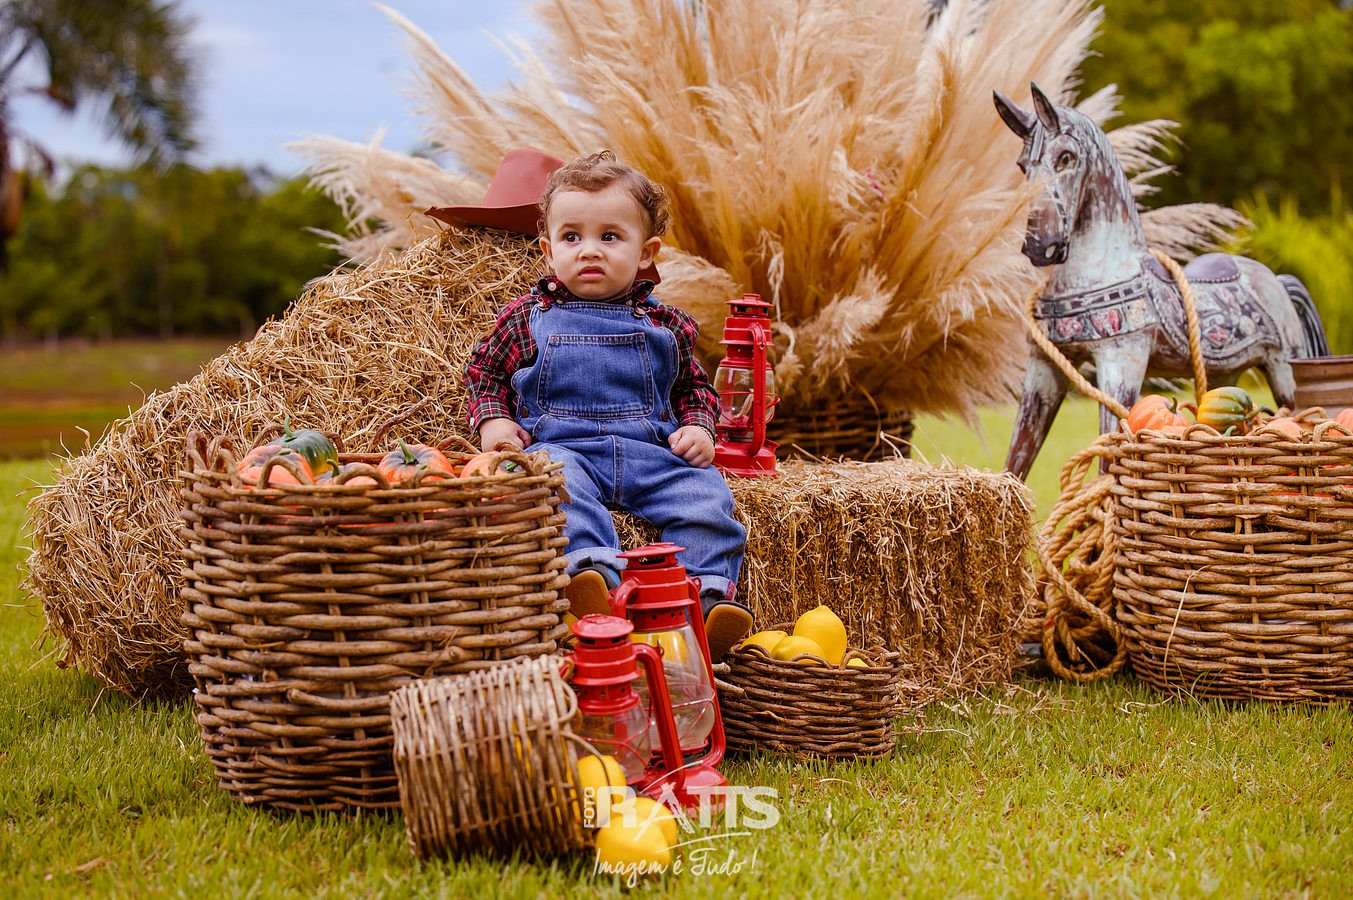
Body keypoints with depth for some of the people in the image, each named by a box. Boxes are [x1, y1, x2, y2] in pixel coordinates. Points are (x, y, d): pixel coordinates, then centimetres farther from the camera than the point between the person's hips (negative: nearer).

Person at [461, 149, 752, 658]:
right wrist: (492, 421, 2)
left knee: (704, 495, -24)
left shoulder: (664, 325, 15)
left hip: (653, 450, 2)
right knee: (556, 484, -37)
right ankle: (594, 570, -56)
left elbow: (693, 385, 25)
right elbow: (485, 371, 20)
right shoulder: (528, 317, 13)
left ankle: (708, 589, -30)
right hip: (561, 444, -2)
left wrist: (698, 427, 5)